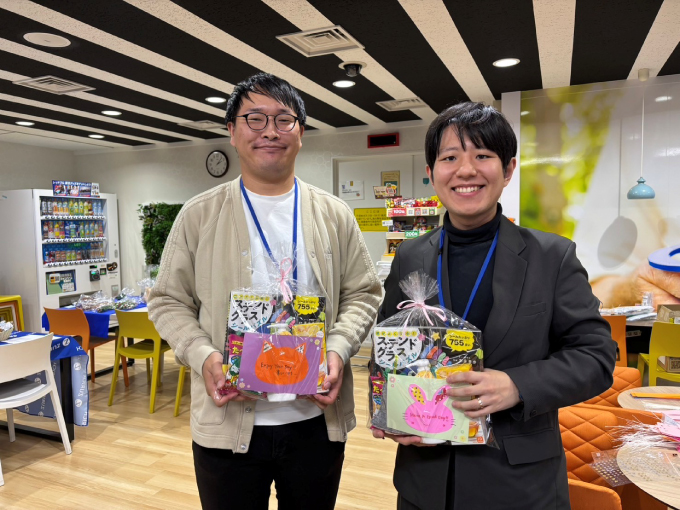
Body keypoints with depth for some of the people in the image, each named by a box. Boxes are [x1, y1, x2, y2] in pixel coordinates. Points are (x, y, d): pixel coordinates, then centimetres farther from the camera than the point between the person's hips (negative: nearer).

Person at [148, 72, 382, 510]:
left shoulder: (334, 215, 3)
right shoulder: (198, 216, 0)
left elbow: (363, 294, 4)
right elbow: (169, 301, 3)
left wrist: (338, 350, -12)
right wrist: (203, 356, -14)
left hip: (317, 421, 2)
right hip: (228, 424, -1)